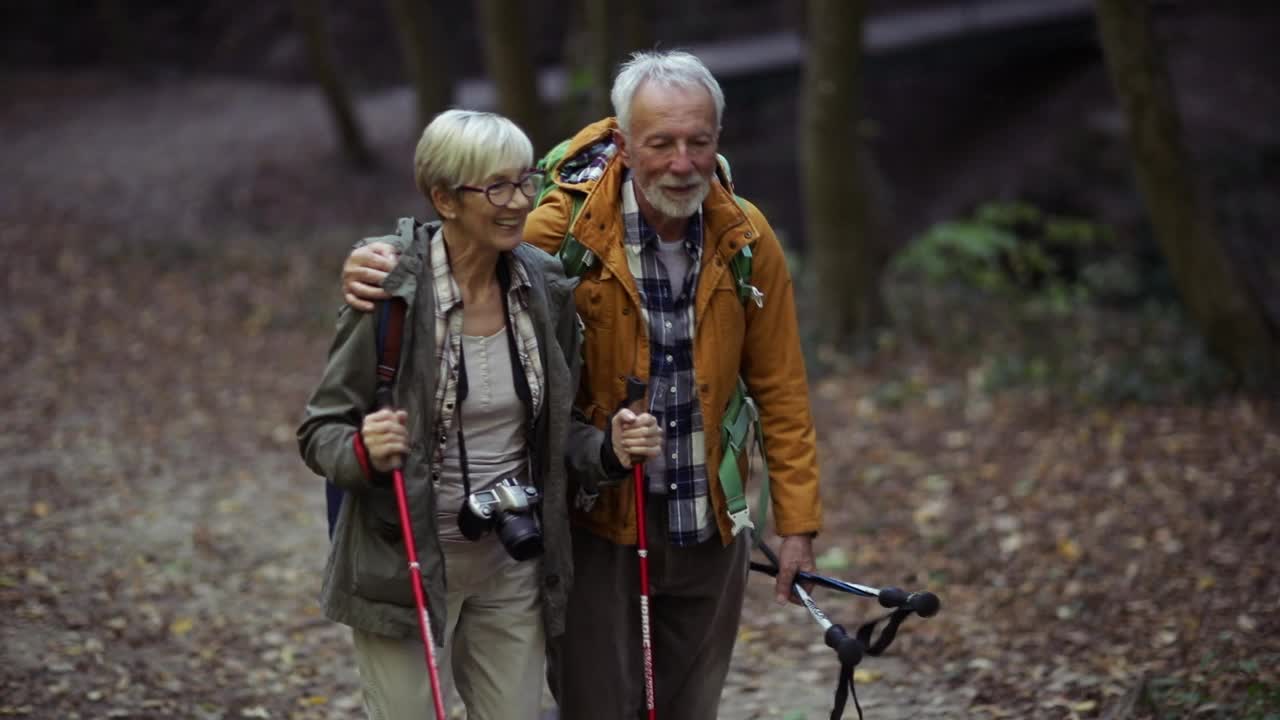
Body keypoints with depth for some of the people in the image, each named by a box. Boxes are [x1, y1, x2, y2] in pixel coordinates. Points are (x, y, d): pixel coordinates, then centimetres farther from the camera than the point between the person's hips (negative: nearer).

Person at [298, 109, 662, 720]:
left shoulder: (546, 290, 0)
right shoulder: (391, 292, -15)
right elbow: (319, 432, -9)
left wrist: (610, 443, -7)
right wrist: (364, 452, -30)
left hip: (514, 562, 5)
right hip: (409, 562, -5)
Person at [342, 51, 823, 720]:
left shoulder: (745, 238, -5)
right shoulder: (565, 227, -15)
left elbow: (780, 389, 1)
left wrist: (798, 521, 0)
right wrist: (379, 270, -25)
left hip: (709, 526, 3)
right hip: (598, 521, -3)